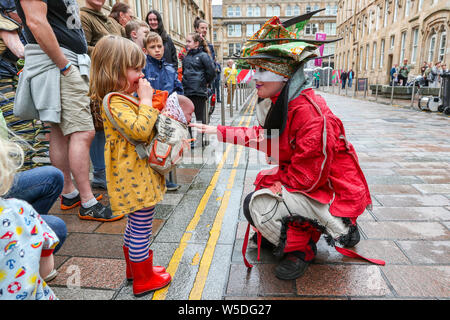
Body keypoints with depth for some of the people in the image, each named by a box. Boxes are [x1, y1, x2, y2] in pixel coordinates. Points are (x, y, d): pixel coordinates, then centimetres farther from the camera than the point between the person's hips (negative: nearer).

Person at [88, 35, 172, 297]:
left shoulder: (124, 98, 13)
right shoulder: (115, 101, -19)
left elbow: (144, 129, 25)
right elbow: (141, 130, -31)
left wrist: (149, 104, 11)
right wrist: (146, 100, -21)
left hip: (138, 175, 11)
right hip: (136, 177, -11)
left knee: (136, 223, 23)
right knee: (142, 226, 3)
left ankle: (135, 267, 41)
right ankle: (143, 279, 20)